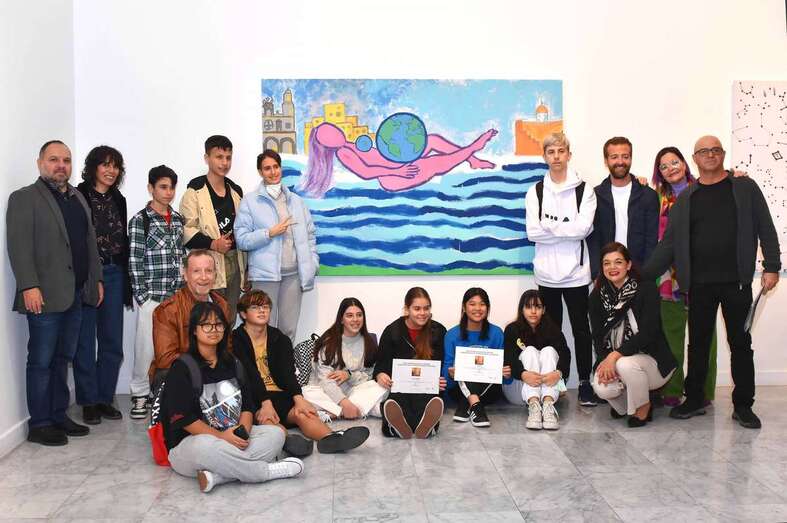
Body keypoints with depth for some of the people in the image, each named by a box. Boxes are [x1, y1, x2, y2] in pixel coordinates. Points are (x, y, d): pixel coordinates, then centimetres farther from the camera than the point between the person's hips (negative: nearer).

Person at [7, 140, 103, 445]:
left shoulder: (78, 198, 18)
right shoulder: (24, 198, -3)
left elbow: (89, 241, 21)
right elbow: (19, 246, -11)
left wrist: (96, 279, 17)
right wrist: (29, 286, -19)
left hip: (75, 294, 7)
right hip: (46, 295, -7)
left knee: (62, 359, 13)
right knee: (41, 361, 1)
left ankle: (58, 416, 22)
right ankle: (39, 425, 10)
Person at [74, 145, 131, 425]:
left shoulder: (118, 200, 12)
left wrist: (126, 282, 12)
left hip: (113, 275, 5)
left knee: (112, 341, 8)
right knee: (85, 341, 4)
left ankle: (105, 398, 20)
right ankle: (89, 401, 14)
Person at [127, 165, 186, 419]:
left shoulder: (178, 219, 11)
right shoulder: (139, 221, -4)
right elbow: (134, 262, -7)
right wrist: (141, 297, -10)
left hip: (177, 294, 4)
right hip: (151, 296, -4)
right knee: (146, 346, 0)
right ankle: (140, 394, 15)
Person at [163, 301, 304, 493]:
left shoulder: (231, 363, 13)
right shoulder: (182, 367, -6)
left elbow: (247, 405, 9)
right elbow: (182, 417, -14)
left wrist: (243, 431, -13)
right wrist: (220, 436, -21)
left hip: (233, 436, 6)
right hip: (189, 442, -6)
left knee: (275, 433, -14)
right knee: (204, 446, -40)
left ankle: (217, 476, -29)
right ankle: (268, 470, -22)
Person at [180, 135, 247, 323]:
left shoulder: (236, 191, 16)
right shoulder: (195, 191, -3)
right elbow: (186, 229, -10)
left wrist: (246, 270, 18)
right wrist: (213, 244, -23)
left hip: (234, 263, 6)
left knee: (230, 321, 10)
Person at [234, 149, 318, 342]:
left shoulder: (296, 201, 13)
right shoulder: (250, 202, 1)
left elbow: (310, 234, 12)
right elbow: (241, 239, -4)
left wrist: (312, 265, 3)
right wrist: (270, 233, -12)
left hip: (293, 273, 4)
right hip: (265, 274, -3)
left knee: (289, 329, 8)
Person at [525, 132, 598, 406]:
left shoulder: (584, 190, 1)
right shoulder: (535, 192, 6)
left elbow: (583, 228, -13)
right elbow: (532, 232, -6)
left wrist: (549, 225, -10)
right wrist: (567, 230, -11)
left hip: (575, 270, -2)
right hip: (547, 271, 2)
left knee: (581, 327, 5)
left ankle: (585, 381, 14)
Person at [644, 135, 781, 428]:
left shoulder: (744, 188, 5)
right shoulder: (686, 199, 9)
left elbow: (766, 229, 3)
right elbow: (670, 243, 6)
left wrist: (771, 266, -6)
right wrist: (644, 275, -1)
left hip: (736, 281, -1)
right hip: (699, 283, 2)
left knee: (740, 343, 6)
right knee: (698, 343, 9)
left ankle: (743, 405, 16)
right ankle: (694, 400, 21)